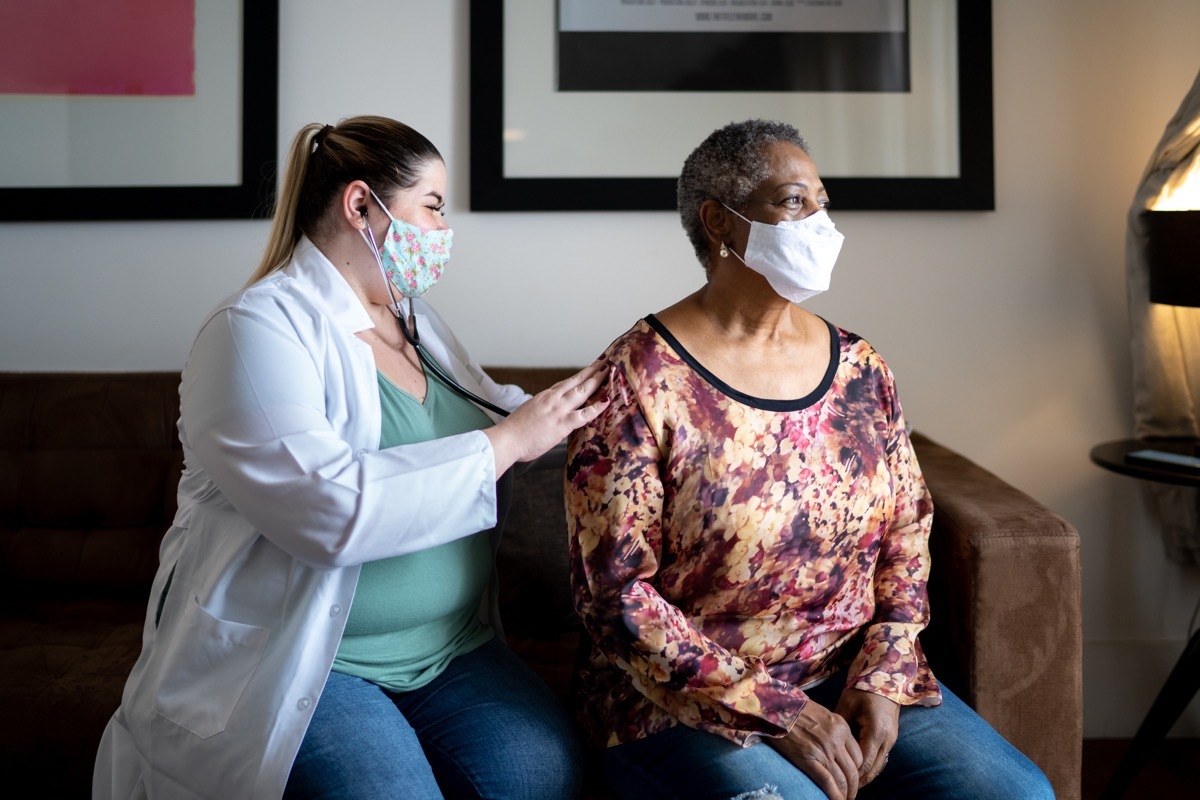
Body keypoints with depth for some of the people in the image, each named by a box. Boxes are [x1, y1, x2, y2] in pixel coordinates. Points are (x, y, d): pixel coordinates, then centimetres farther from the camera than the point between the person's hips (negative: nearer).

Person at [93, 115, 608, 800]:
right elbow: (331, 507, -26)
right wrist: (507, 441, -20)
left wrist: (575, 408, 2)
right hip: (294, 664, -5)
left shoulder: (415, 321, 14)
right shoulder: (258, 330, -12)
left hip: (451, 650, 6)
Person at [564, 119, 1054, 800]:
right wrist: (776, 713, -17)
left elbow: (908, 531, 11)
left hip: (854, 675, 5)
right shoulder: (638, 381, -11)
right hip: (687, 702, -4)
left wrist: (882, 677, -5)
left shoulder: (860, 367, 6)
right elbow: (615, 593, -14)